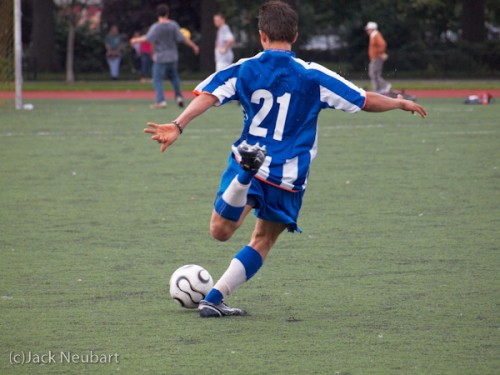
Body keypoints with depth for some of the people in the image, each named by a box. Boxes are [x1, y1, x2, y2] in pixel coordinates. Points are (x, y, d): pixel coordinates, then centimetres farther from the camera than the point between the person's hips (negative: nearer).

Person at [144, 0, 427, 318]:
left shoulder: (243, 70, 2)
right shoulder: (313, 76, 0)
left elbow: (207, 96, -13)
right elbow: (367, 101, 3)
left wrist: (178, 126, -21)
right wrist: (401, 103, 19)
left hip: (250, 163, 0)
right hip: (289, 178, 0)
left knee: (221, 231, -11)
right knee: (263, 242, 14)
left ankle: (245, 175, -38)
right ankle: (214, 299, 6)